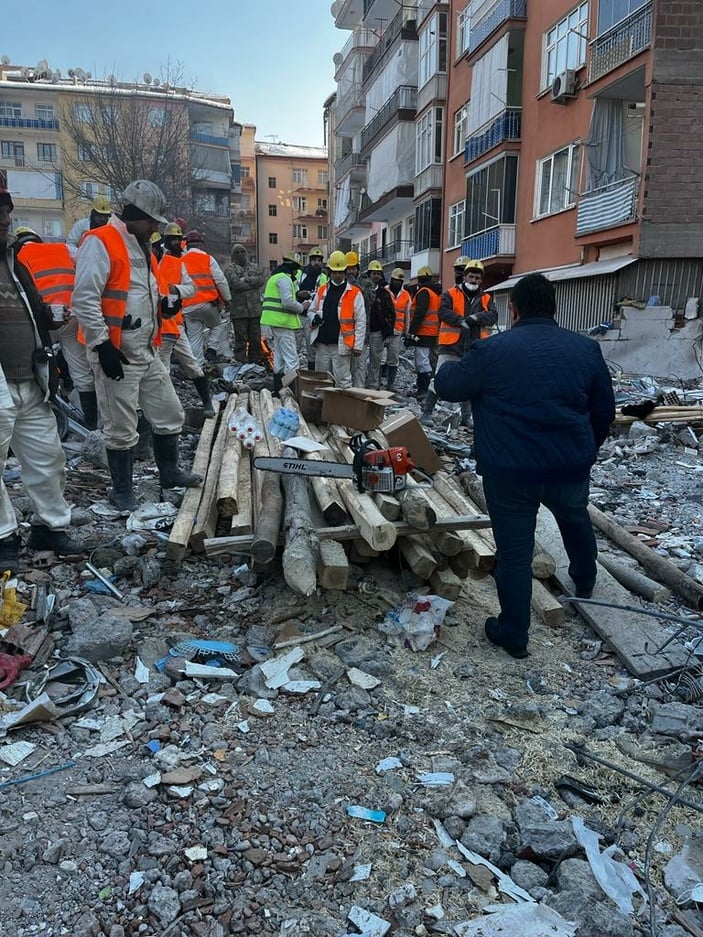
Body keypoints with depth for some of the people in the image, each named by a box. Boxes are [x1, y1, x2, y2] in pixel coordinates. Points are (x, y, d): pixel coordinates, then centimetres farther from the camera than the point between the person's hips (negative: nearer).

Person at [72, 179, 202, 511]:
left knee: (170, 414, 14)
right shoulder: (100, 243, -12)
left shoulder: (141, 247, 17)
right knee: (121, 428, 1)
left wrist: (166, 305, 5)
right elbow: (84, 300, -19)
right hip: (116, 355, -9)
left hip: (147, 353, 9)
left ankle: (169, 473, 31)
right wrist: (103, 344, -22)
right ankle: (121, 490, 17)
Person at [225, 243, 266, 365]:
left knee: (256, 339, 7)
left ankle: (256, 363, 15)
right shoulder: (230, 269, 5)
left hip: (255, 310, 4)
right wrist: (254, 283, -4)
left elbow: (262, 279, -1)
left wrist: (246, 279, -9)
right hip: (239, 310, -4)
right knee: (241, 340, -6)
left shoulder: (255, 267, 18)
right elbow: (235, 284, -12)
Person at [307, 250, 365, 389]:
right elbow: (311, 311, 21)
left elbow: (360, 321, -4)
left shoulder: (354, 293, -2)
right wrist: (314, 318, -4)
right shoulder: (322, 290, 11)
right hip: (322, 344, 5)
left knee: (343, 381, -3)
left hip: (340, 345, -5)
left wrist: (358, 345, -9)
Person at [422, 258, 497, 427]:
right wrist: (461, 320, -25)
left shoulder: (486, 298, 10)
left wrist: (476, 317, -21)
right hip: (451, 345, -3)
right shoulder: (451, 294, 2)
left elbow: (493, 316, -5)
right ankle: (427, 413, 5)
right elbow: (443, 312, -13)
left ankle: (466, 417, 23)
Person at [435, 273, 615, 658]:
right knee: (576, 518, 33)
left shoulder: (491, 350, -9)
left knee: (514, 553, 9)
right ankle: (585, 582, 56)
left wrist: (449, 366, 26)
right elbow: (604, 411, 10)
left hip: (509, 472, -3)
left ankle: (513, 635, 21)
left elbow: (447, 387, 3)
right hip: (571, 467, 4)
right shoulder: (586, 348, 2)